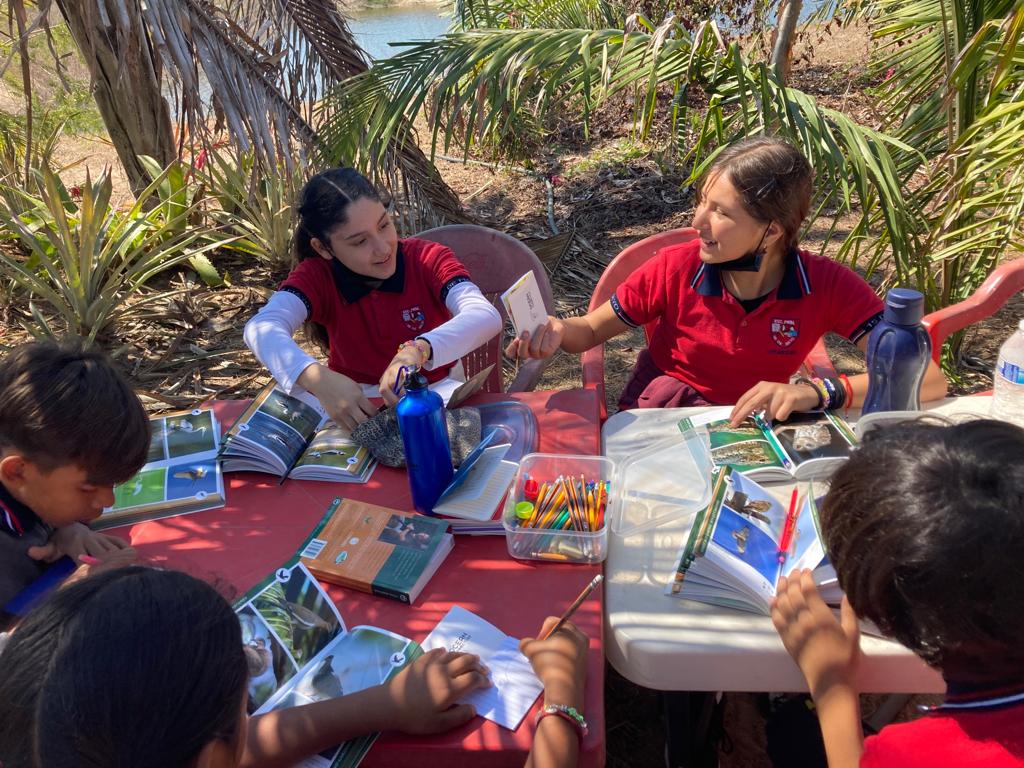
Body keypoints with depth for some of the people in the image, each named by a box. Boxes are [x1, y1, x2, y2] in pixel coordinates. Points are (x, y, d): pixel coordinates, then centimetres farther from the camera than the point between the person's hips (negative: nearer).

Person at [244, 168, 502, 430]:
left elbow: (486, 317, -29)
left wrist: (420, 349, -48)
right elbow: (261, 328, -29)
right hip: (356, 402, 1)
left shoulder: (429, 259, -12)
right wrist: (318, 379, -49)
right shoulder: (317, 275, -10)